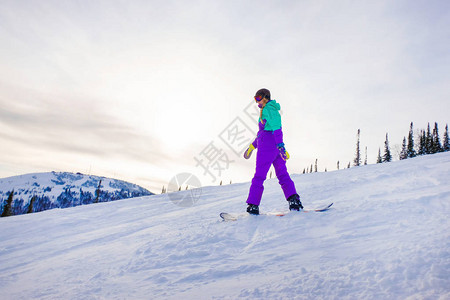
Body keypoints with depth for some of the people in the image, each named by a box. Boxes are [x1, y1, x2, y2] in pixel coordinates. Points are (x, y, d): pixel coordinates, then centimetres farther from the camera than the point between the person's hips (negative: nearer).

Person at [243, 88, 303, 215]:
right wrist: (252, 146, 33)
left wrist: (280, 145, -30)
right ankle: (294, 199, -7)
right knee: (283, 175, 5)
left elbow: (276, 128, -20)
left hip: (267, 147, -10)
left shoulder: (268, 109, -6)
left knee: (259, 176, -5)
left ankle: (253, 205, -2)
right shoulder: (272, 110, 24)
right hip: (276, 148, 10)